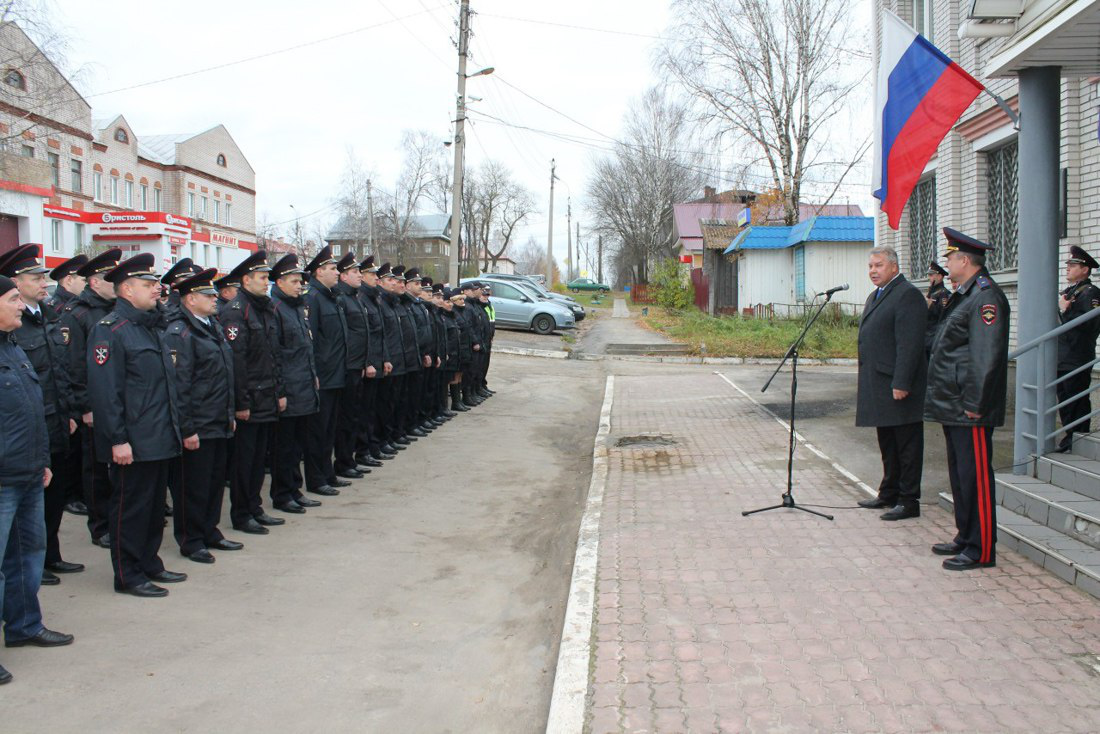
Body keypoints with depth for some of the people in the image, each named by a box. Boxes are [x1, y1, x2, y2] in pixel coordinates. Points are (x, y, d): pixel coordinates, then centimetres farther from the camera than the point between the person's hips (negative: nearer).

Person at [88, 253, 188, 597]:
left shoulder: (150, 326, 15)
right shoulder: (110, 329, -14)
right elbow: (104, 390, -19)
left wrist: (174, 427, 19)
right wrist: (117, 440, -21)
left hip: (160, 439, 9)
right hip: (133, 444, -9)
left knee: (155, 504, 17)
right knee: (130, 507, 2)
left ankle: (149, 564, 29)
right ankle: (128, 575, 12)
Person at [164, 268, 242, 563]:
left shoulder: (212, 327, 13)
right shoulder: (179, 333, -16)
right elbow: (178, 385, -19)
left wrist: (230, 415, 19)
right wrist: (187, 429, -20)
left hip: (219, 425, 9)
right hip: (197, 427, -9)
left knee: (215, 480, 17)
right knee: (193, 485, 3)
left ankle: (210, 532, 30)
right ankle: (191, 541, 15)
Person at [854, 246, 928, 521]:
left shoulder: (907, 295, -13)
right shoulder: (875, 297, 19)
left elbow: (910, 344, -19)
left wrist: (901, 384, -23)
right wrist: (864, 381, 18)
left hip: (898, 386, -10)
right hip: (879, 385, 10)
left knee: (907, 445, -1)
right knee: (887, 444, 17)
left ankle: (909, 501, 5)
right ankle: (889, 494, 28)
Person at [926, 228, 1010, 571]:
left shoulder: (986, 297, -16)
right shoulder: (963, 295, 17)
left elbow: (987, 357, -21)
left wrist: (974, 404, -21)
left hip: (970, 411, -10)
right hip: (953, 408, 11)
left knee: (975, 477, -4)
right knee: (960, 474, 17)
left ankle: (981, 550, 4)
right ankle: (965, 537, 28)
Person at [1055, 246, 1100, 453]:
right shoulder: (1066, 292, 19)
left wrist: (1065, 310, -19)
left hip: (1078, 360, -9)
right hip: (1062, 358, 9)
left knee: (1078, 402, -4)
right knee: (1064, 399, 12)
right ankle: (1069, 437, 20)